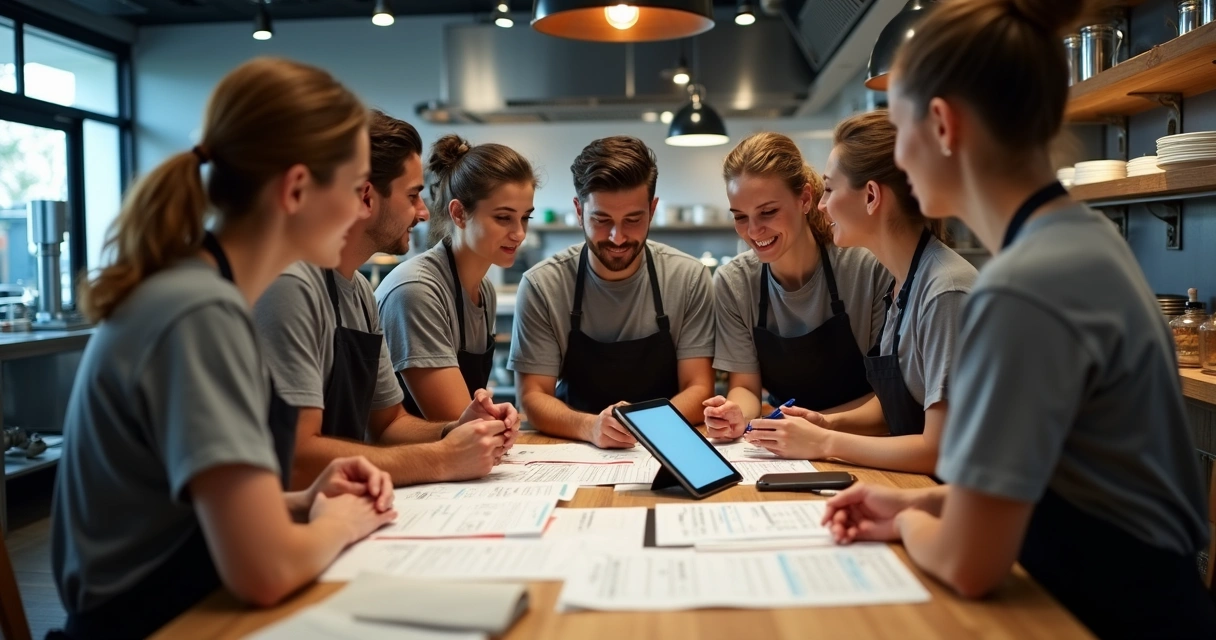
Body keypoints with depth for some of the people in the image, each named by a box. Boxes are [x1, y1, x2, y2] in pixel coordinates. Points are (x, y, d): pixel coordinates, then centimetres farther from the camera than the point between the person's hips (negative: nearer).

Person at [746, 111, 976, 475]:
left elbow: (939, 450, -20)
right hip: (909, 484, 6)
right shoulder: (903, 281, 4)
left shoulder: (945, 291, -21)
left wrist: (825, 443, -13)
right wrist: (831, 424, -1)